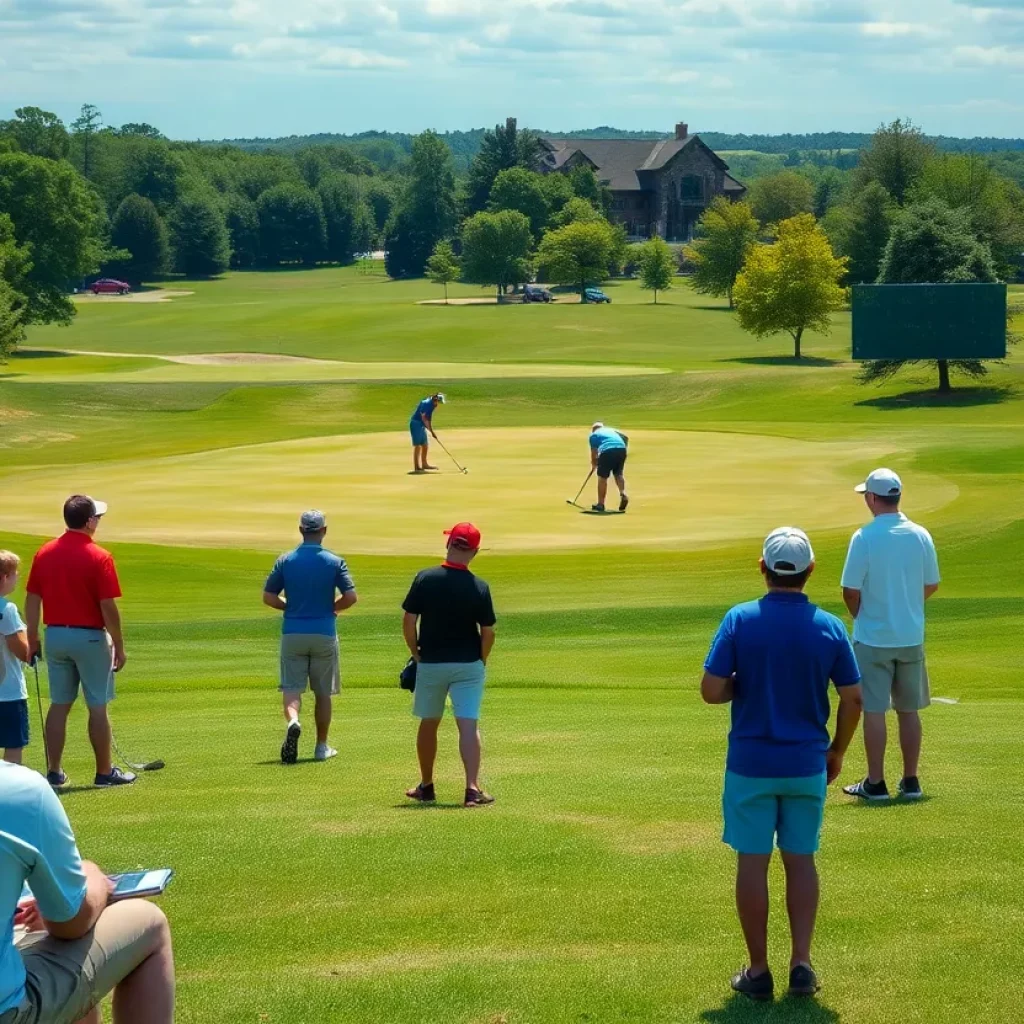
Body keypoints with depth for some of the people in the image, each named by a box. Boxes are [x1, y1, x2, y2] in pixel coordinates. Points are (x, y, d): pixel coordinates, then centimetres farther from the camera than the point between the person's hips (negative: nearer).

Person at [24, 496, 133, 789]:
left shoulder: (44, 553, 2)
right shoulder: (99, 557, -15)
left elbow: (32, 599, 5)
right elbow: (108, 607, -16)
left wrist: (33, 639, 13)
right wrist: (119, 646, -6)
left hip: (55, 635, 5)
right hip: (89, 637, -5)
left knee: (59, 705, 11)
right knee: (98, 707, 3)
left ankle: (54, 772, 13)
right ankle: (105, 772, 9)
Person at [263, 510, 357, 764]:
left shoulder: (285, 561, 0)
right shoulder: (334, 562, -4)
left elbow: (268, 597, -1)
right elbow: (350, 596, -11)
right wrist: (333, 608, 8)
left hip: (292, 633, 1)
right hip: (324, 633, 0)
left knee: (292, 687, 2)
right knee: (323, 692, 11)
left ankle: (292, 720, -30)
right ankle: (321, 747, 17)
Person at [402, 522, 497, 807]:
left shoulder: (425, 579, -9)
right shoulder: (479, 587, -9)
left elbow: (409, 622, -7)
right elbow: (488, 632, -5)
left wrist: (416, 654, 7)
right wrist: (481, 662, 11)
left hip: (430, 663, 1)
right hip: (468, 665, -1)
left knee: (429, 723, 16)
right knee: (468, 724, -4)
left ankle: (426, 786, 27)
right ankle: (472, 788, -15)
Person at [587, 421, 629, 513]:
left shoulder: (594, 434, 21)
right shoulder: (611, 430, 33)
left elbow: (594, 451, 16)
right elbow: (625, 437, 22)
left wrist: (593, 465, 28)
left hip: (607, 451, -4)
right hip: (621, 449, 4)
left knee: (602, 477, 7)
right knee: (618, 474, 19)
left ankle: (601, 504, 11)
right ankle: (623, 494, -5)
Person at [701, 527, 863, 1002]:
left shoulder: (740, 620, -10)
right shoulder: (829, 627, -5)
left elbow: (712, 690, -12)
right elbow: (853, 699, -1)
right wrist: (837, 752, 13)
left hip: (751, 765, -2)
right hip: (807, 765, 2)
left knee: (752, 862, 6)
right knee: (801, 860, 12)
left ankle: (758, 971, 10)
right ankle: (801, 963, 5)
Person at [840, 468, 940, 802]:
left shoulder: (864, 537, -15)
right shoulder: (920, 536, -1)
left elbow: (851, 591, -12)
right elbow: (931, 586, 7)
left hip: (873, 638, -4)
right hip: (912, 637, 4)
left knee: (874, 710, 2)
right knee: (909, 710, 13)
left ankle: (875, 783, 6)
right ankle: (910, 781, 17)